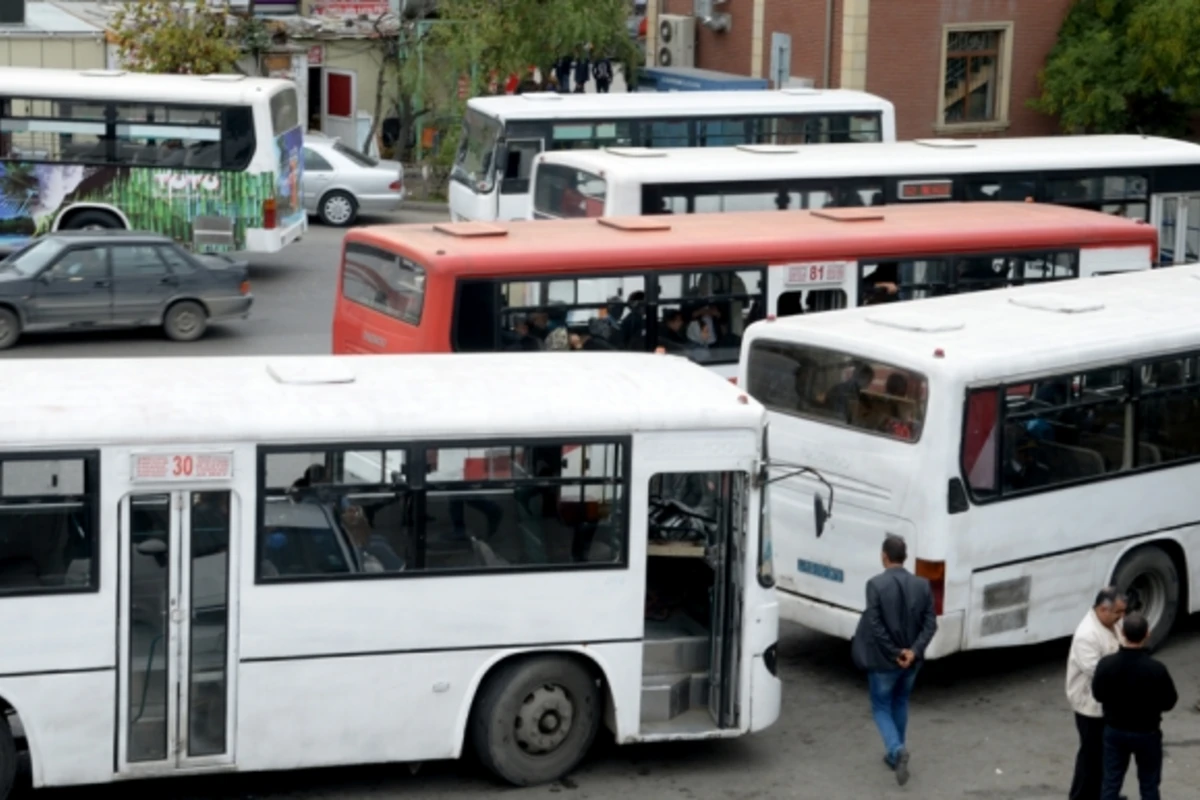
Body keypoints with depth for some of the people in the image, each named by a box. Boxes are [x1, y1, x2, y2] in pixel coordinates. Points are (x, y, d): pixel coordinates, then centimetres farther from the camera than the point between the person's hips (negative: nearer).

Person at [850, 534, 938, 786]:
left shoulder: (876, 584, -17)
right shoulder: (922, 585, -3)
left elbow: (875, 625, -20)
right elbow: (930, 624, -6)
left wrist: (894, 653, -13)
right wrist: (913, 651, -12)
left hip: (883, 661, -4)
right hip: (911, 660, 5)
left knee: (881, 708, 9)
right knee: (900, 704, 24)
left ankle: (897, 749, -15)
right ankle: (895, 754, 34)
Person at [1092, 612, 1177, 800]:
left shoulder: (1106, 664, -18)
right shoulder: (1156, 669, -26)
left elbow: (1098, 695, -2)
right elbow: (1169, 702, -11)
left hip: (1114, 730, 2)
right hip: (1146, 733, -2)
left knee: (1111, 781, 14)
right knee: (1149, 785, 14)